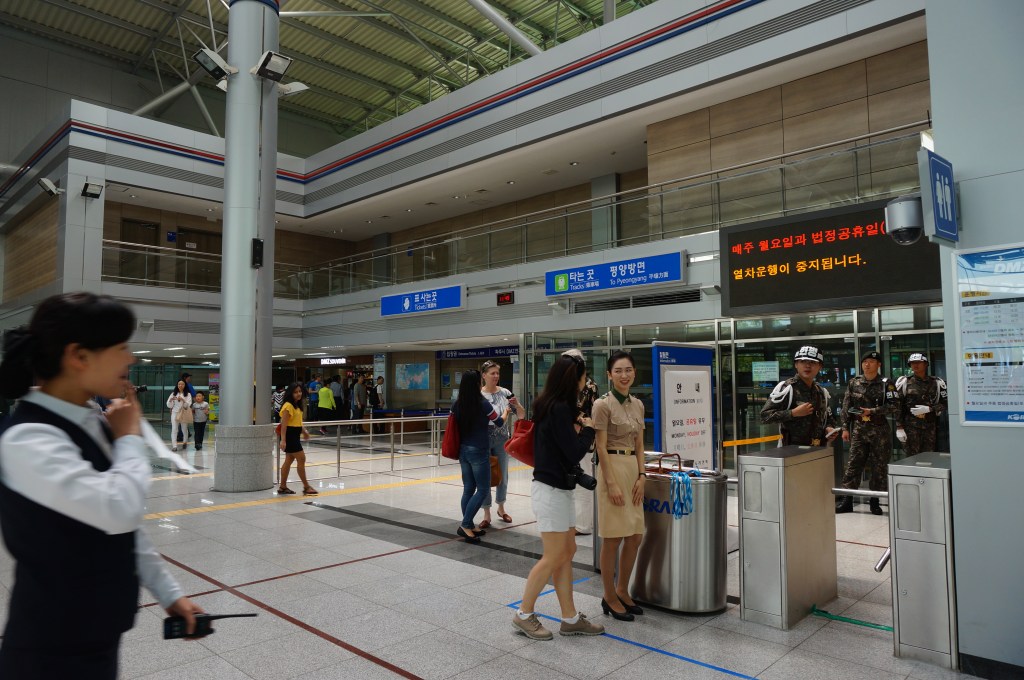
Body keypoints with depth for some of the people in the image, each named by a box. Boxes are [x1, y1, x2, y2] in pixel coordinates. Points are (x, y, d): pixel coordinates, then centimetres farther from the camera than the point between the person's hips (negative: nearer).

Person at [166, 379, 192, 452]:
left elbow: (188, 405, -9)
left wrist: (182, 400, -25)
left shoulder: (188, 394, 0)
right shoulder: (173, 394, 6)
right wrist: (171, 400, -16)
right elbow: (169, 405, 4)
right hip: (175, 413, 1)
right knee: (174, 429, -8)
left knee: (184, 429, 10)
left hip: (184, 414, -1)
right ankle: (174, 446, -11)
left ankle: (185, 442, 33)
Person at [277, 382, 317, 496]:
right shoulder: (288, 406, -16)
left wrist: (304, 432, 28)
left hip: (295, 436, 10)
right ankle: (306, 487, 0)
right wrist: (283, 440, -26)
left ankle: (283, 487, 20)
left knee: (289, 460, 13)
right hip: (289, 435, -10)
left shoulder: (297, 406, 13)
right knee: (301, 459, -7)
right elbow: (284, 424, -21)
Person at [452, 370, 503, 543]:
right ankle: (465, 525, -2)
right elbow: (499, 423, 1)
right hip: (479, 451, -6)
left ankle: (469, 526, 19)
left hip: (463, 450, 6)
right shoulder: (483, 404, -14)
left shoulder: (456, 405, 0)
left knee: (468, 489, 13)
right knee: (483, 489, 3)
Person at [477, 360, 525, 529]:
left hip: (502, 440, 2)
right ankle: (487, 515, 15)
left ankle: (501, 508, 34)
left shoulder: (505, 393, -2)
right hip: (483, 440, -2)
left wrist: (516, 404, -19)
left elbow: (522, 415, -1)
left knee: (502, 475, 13)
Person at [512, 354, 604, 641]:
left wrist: (575, 424, 7)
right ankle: (524, 615, 15)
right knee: (553, 558, 1)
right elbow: (574, 453, -19)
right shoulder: (559, 408, -20)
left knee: (567, 553, 14)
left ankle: (570, 619, 23)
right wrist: (588, 430, -4)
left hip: (558, 489, 10)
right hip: (552, 490, -10)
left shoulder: (551, 405, 9)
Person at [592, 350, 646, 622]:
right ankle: (609, 598, 16)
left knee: (635, 536, 11)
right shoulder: (603, 405, -10)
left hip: (633, 470, 7)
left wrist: (641, 475, 2)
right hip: (613, 468, -7)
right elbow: (601, 448, -12)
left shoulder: (638, 404, 11)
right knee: (613, 538, 1)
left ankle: (622, 591, 28)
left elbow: (639, 444, 13)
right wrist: (611, 484, -16)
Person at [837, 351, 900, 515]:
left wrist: (872, 411, -16)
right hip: (858, 429, 2)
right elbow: (846, 406, 8)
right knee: (853, 464, 0)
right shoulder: (854, 383, 8)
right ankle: (846, 500, 3)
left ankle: (875, 500, 16)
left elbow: (894, 405, -7)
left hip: (879, 429, -2)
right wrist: (845, 428, 4)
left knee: (879, 465, 4)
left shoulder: (886, 384, 0)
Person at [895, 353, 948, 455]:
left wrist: (928, 409, -12)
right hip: (911, 427, -2)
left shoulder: (937, 383, 7)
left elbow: (945, 404, 5)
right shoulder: (904, 382, 1)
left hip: (931, 427, 2)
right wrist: (899, 428, -6)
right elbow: (897, 407, -1)